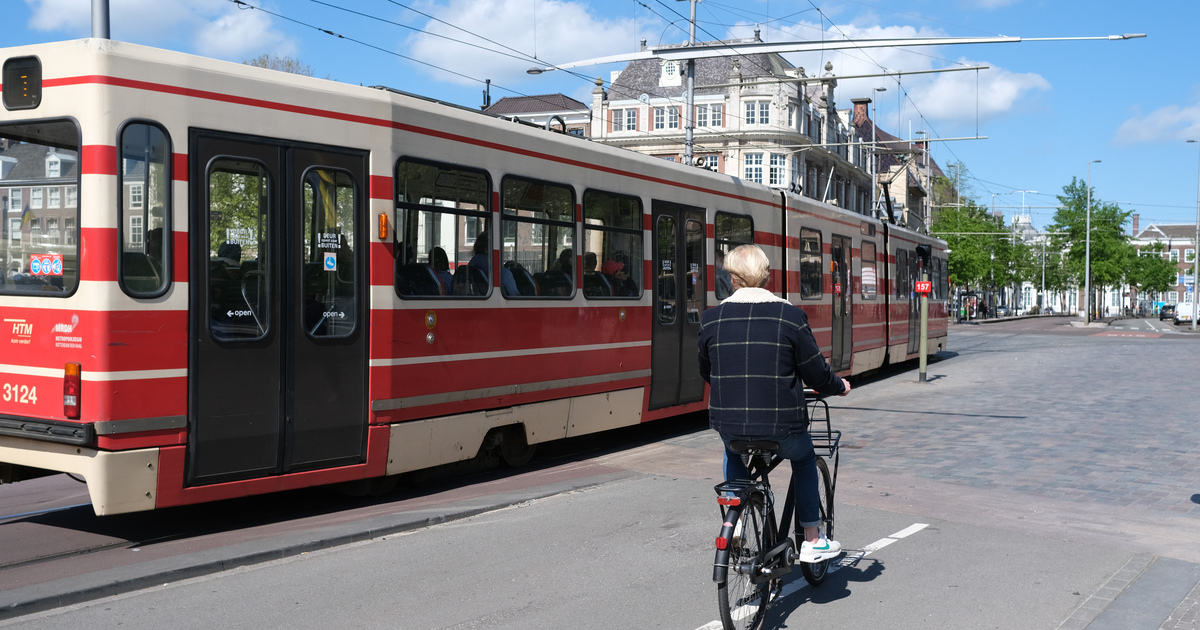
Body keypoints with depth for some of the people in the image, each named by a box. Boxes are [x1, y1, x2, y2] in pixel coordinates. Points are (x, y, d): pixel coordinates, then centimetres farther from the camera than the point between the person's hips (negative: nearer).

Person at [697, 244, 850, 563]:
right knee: (804, 457, 30)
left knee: (734, 454, 37)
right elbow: (815, 372, -2)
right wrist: (839, 386, 21)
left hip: (729, 425, 2)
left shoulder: (711, 318, 0)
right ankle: (813, 540, 29)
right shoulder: (790, 316, -7)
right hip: (781, 427, -2)